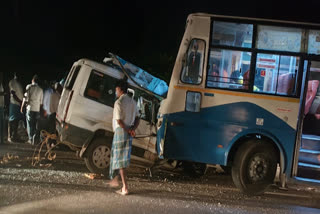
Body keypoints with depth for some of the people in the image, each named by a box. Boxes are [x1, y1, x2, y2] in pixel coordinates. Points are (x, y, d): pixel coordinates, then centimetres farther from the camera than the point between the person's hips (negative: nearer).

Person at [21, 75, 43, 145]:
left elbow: (25, 98, -6)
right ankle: (35, 139, 3)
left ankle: (31, 139, 1)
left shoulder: (29, 87, -3)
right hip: (37, 109, 3)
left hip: (30, 108, -3)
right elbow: (41, 102, 11)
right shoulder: (40, 89, 8)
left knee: (30, 124, 4)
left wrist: (22, 107, 2)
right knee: (35, 125, 10)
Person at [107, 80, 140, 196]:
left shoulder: (119, 102, -13)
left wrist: (128, 130, -9)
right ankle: (115, 179, 35)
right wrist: (132, 129, -4)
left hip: (121, 131, -8)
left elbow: (119, 120, -20)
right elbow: (137, 119, 8)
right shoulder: (132, 102, 11)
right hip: (129, 133, 8)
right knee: (120, 157, 22)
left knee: (120, 160, -4)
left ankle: (125, 188, -7)